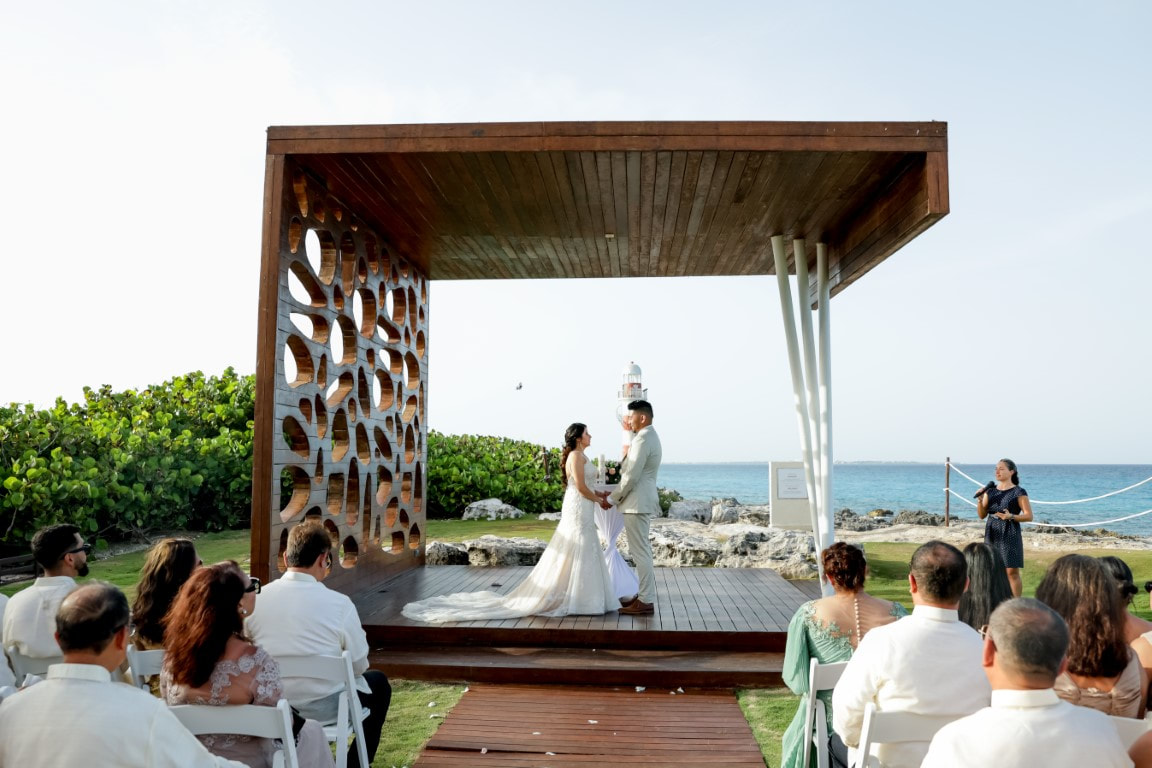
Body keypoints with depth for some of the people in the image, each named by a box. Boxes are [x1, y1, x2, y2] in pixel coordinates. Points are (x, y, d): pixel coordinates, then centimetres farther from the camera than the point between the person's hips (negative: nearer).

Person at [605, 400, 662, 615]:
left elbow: (632, 476, -20)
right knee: (641, 550, 16)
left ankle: (646, 601, -2)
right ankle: (644, 595, 23)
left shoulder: (643, 439, -17)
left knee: (640, 551, -6)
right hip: (643, 501, 11)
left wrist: (612, 499, -11)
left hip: (638, 503, -11)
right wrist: (615, 493, 16)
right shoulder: (650, 436, 17)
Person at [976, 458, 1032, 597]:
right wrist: (980, 500, -6)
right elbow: (982, 515, 11)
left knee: (1012, 572, -4)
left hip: (1010, 535, -5)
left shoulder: (1019, 492, -5)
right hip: (992, 535, 5)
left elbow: (1029, 516, -5)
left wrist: (1011, 516, -21)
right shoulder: (990, 490, 9)